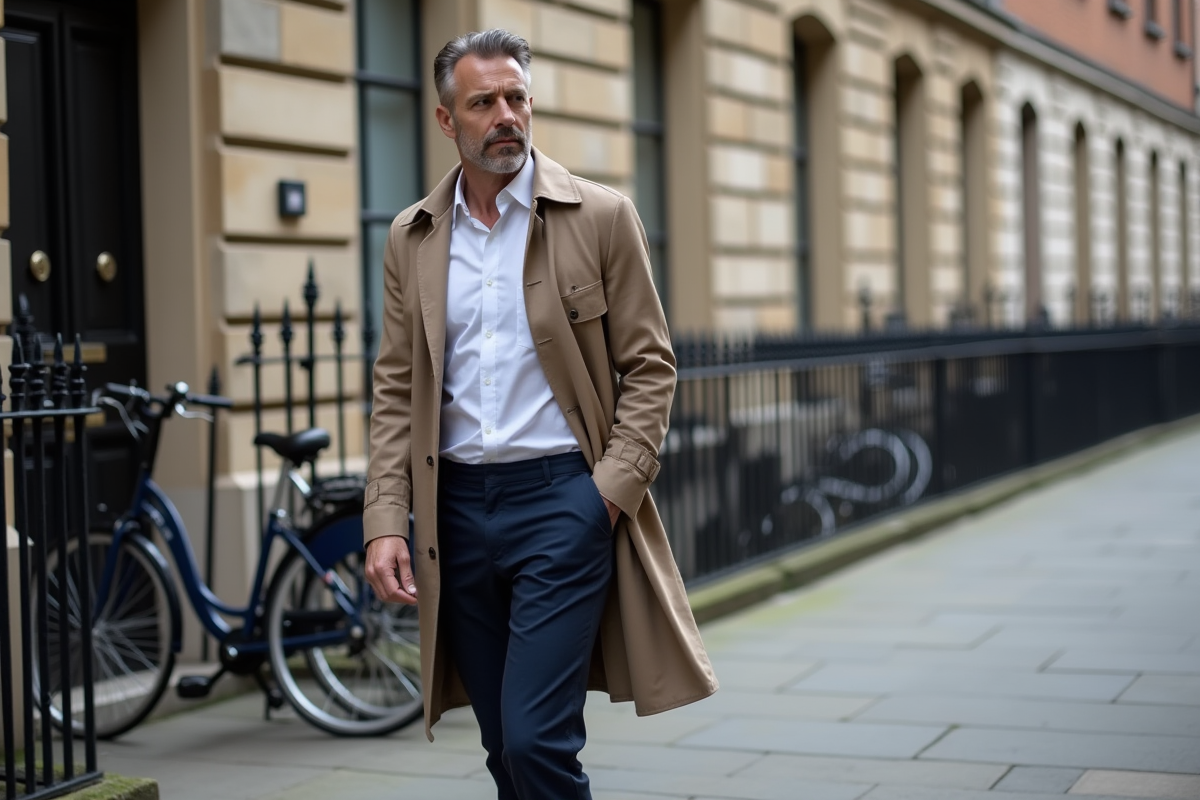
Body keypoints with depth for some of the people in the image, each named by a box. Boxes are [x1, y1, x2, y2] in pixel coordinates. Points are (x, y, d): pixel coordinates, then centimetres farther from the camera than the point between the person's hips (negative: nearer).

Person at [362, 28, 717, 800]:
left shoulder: (602, 216, -1)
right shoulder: (413, 237, 9)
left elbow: (649, 365, 0)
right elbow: (396, 390, 10)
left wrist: (612, 490, -11)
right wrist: (386, 523, 0)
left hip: (562, 498, -4)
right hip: (457, 505, 4)